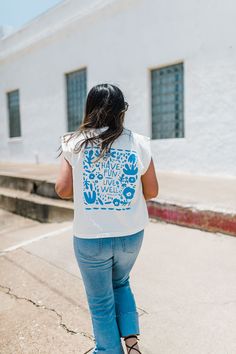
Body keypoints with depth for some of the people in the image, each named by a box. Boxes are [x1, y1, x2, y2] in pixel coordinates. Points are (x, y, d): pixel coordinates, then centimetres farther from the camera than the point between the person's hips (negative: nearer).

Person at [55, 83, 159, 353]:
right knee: (121, 283, 31)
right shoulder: (139, 143, -6)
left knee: (101, 301, 19)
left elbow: (63, 189, -10)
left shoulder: (75, 143, -8)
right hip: (131, 235, 2)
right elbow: (152, 192, -1)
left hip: (90, 238, -2)